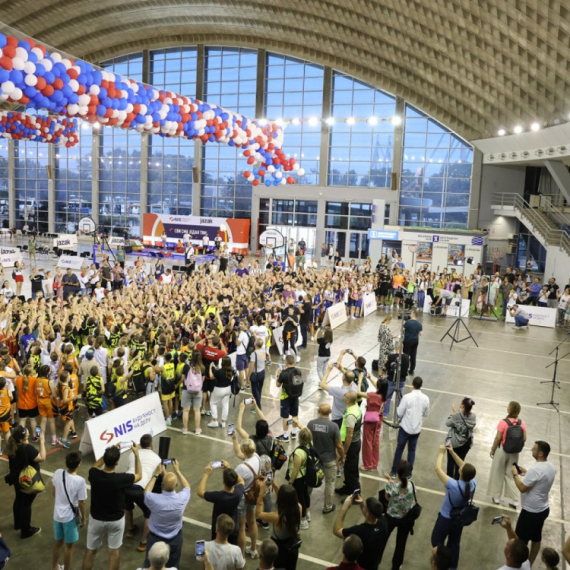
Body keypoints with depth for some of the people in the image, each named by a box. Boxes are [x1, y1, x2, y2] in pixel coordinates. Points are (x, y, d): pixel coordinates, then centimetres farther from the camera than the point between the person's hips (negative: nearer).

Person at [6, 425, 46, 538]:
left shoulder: (12, 446, -8)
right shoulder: (26, 448, -34)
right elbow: (42, 458, -29)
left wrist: (27, 442, -1)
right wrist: (42, 441, -28)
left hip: (16, 478, 8)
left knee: (19, 500, 26)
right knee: (26, 503, 7)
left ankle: (18, 524, 46)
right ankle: (26, 530, 22)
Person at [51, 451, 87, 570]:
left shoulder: (58, 473, -12)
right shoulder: (80, 481, -26)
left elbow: (54, 493, 5)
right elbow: (81, 503, -16)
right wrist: (83, 518, 0)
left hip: (57, 514, 5)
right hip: (70, 517, -5)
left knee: (58, 543, 25)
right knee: (69, 546, 14)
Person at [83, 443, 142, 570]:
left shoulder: (94, 474, -22)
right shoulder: (121, 479, -29)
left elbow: (95, 466, 6)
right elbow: (139, 475, -7)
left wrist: (110, 452, 4)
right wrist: (136, 454, -5)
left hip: (96, 519, 2)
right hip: (116, 520, -2)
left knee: (91, 550, 20)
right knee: (115, 551, 17)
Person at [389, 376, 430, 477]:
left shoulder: (407, 397, -20)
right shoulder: (426, 398, -9)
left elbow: (399, 414, -14)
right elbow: (426, 414, 5)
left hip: (405, 428, -3)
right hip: (417, 429, 3)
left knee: (399, 449, 11)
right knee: (412, 450, 16)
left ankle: (394, 471, 18)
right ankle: (409, 472, 23)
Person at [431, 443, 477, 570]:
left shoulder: (454, 485, -39)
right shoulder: (473, 483, -23)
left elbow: (438, 468, -32)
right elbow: (466, 468, -6)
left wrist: (442, 453, -19)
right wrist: (452, 452, -9)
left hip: (446, 519, -5)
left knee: (436, 541, 20)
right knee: (454, 544, 27)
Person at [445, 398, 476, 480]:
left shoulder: (457, 415, -24)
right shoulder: (473, 416, -10)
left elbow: (448, 423, -12)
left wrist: (453, 412, -4)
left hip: (454, 442, -4)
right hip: (466, 443, 4)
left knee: (451, 461, 13)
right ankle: (457, 479, 27)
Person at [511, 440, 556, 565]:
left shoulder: (535, 469, -30)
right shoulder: (551, 467, 0)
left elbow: (522, 488, -24)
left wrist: (515, 474, -11)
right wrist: (526, 474, 10)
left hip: (531, 512, -9)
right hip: (543, 509, 9)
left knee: (520, 541, 6)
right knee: (536, 539, 21)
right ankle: (529, 564, 35)